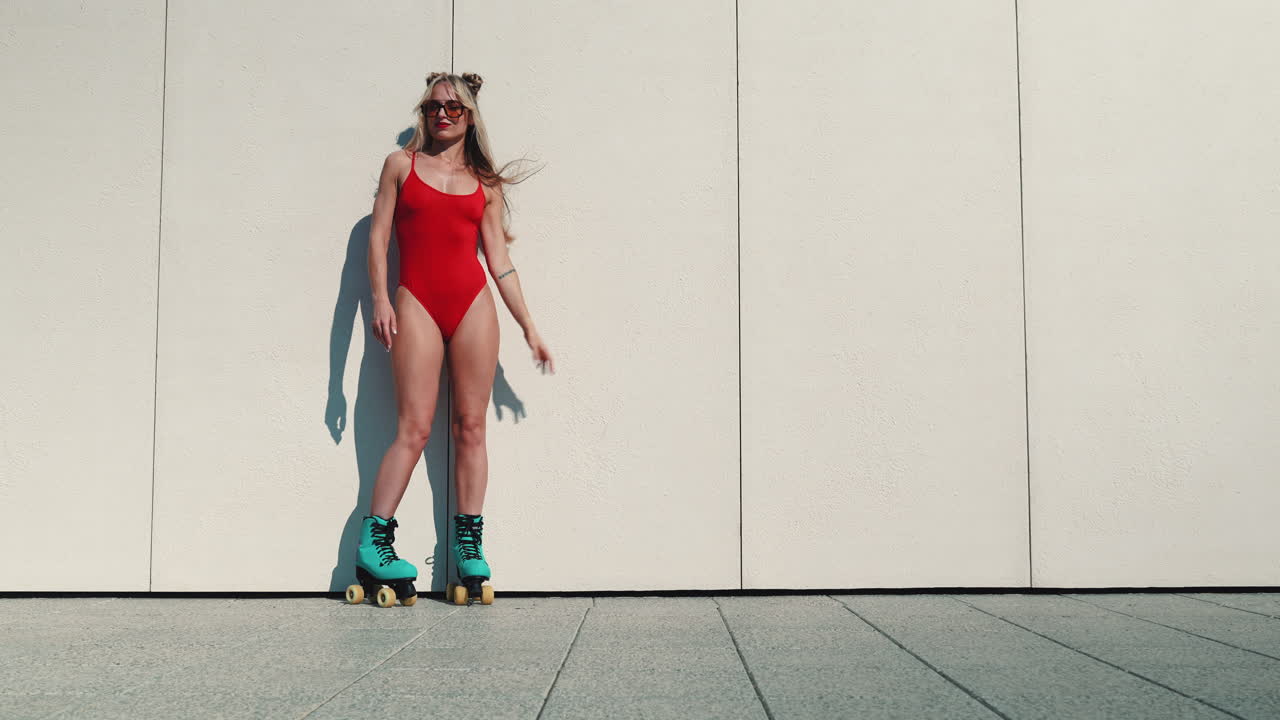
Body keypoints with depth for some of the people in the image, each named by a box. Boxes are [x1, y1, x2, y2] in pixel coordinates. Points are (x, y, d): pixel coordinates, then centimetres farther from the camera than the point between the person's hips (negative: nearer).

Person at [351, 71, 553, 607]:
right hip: (416, 303, -2)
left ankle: (468, 547, 5)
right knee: (415, 427, -9)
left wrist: (528, 327, 10)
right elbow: (378, 235, 6)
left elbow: (499, 259, 14)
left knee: (471, 426, 0)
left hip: (474, 305, 2)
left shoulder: (484, 183, 15)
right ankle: (372, 547, -5)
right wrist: (379, 299, -7)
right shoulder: (401, 165, 12)